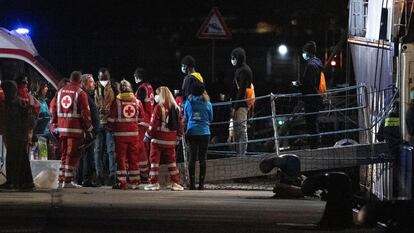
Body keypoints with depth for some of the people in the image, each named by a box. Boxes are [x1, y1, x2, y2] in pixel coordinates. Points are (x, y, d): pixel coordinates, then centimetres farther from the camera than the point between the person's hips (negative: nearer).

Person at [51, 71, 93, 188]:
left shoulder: (60, 91, 13)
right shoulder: (80, 93, -6)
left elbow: (54, 110, 14)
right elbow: (85, 113, -9)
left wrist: (55, 126, 19)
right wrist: (88, 130, -3)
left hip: (62, 128, 6)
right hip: (75, 129, -6)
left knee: (64, 154, 15)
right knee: (72, 155, -3)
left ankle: (61, 180, 16)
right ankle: (68, 181, -5)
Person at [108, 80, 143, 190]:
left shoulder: (116, 101, -5)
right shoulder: (137, 102, 5)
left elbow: (111, 118, -2)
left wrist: (111, 128, 15)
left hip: (120, 134, -3)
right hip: (134, 133, 3)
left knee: (121, 157, 2)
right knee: (133, 158, 9)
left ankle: (122, 182, -1)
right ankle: (134, 182, 11)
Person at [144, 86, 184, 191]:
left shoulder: (159, 108, -12)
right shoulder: (176, 108, 6)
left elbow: (154, 124, -14)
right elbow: (180, 124, 9)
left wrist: (148, 136, -3)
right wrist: (178, 137, 19)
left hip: (158, 139, -5)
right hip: (171, 140, 5)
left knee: (154, 159, 3)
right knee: (171, 160, 13)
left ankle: (154, 183, 2)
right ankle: (175, 183, 11)